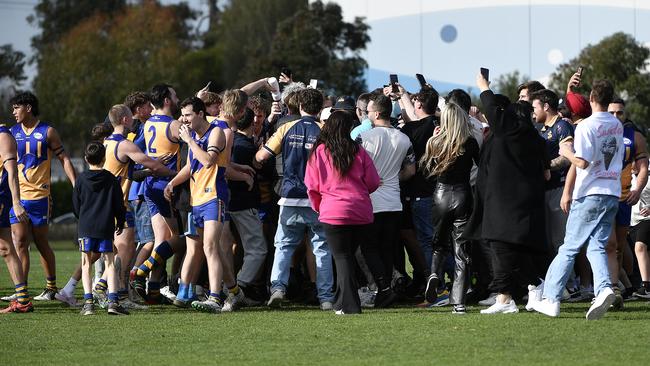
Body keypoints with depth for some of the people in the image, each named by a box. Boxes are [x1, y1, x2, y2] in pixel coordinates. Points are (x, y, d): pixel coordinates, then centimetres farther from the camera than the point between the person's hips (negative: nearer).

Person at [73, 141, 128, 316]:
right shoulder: (111, 179, 0)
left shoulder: (81, 179, 0)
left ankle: (88, 301, -3)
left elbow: (76, 205, 8)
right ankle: (113, 300, -8)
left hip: (86, 227, 0)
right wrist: (120, 224, 20)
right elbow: (119, 205, 4)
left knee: (86, 263, 6)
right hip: (106, 228, 0)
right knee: (110, 262, 4)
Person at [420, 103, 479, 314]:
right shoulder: (470, 143, -9)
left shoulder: (435, 142, -3)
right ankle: (458, 303, -5)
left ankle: (434, 274, -8)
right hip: (462, 195, -2)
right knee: (462, 251, 2)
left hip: (441, 195, 2)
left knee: (440, 244, 23)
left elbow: (425, 168, 9)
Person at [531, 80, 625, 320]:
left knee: (569, 247, 1)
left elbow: (582, 162, -19)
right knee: (597, 246, 4)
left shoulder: (586, 126, -12)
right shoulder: (617, 126, 10)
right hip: (613, 194, 6)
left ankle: (551, 298, 3)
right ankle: (604, 288, -21)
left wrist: (566, 152, -3)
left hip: (590, 193, -6)